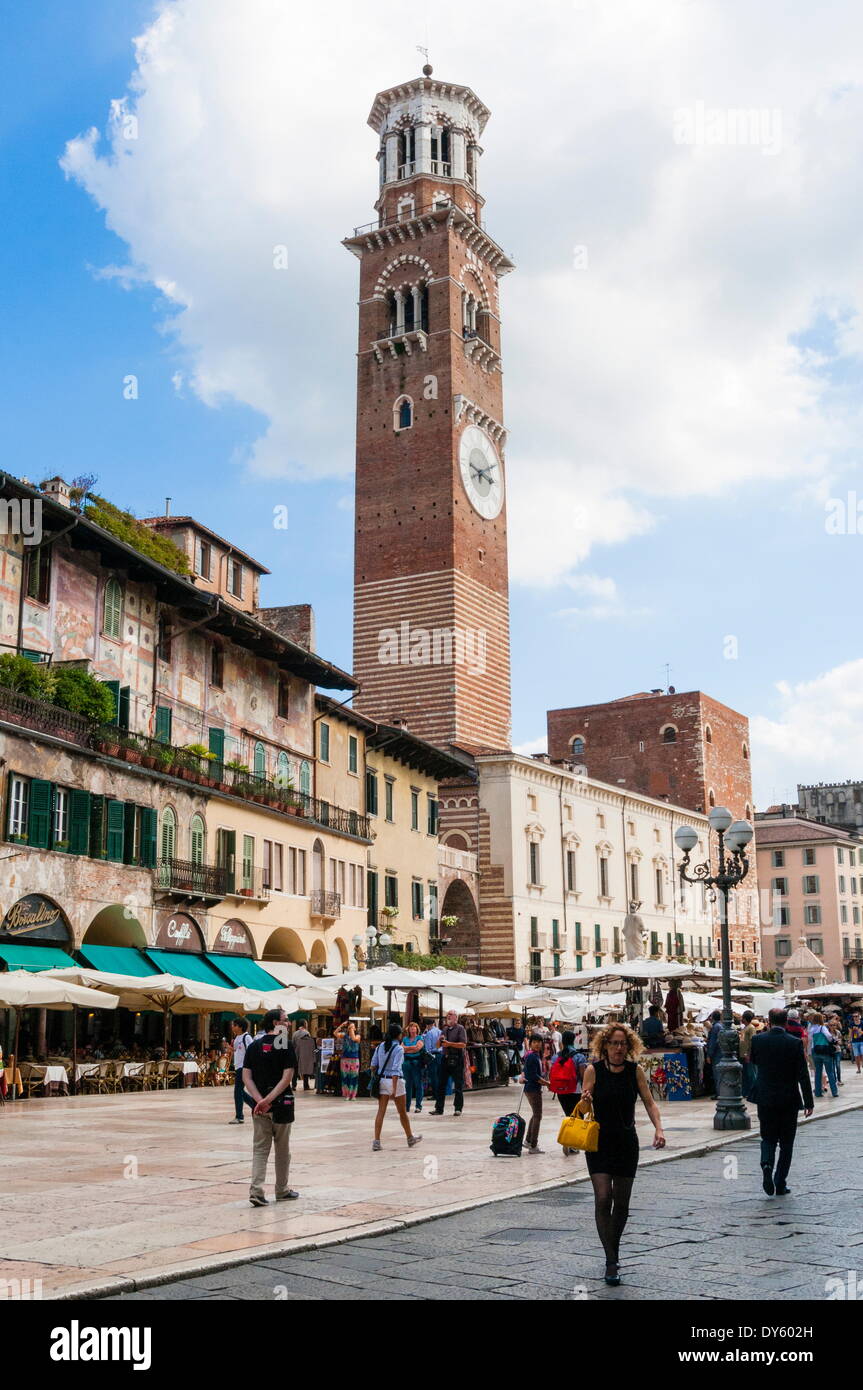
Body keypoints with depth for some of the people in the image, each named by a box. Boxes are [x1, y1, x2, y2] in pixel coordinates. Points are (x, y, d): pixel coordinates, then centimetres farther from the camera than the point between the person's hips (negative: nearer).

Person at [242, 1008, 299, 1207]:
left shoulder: (254, 1046, 6)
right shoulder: (285, 1045, -8)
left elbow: (246, 1076, -2)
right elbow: (287, 1077, -17)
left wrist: (260, 1099, -11)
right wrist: (269, 1099, -18)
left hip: (259, 1105, 3)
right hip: (281, 1104, -3)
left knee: (260, 1149, 7)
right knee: (282, 1149, 13)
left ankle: (256, 1190, -8)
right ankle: (282, 1190, 25)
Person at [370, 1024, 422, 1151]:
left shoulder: (380, 1046, 6)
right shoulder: (399, 1049, -13)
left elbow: (373, 1065, 8)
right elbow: (395, 1069, -19)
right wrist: (394, 1089, -20)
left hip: (381, 1080, 5)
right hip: (394, 1080, -5)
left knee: (381, 1111, 4)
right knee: (402, 1112, 11)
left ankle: (376, 1141, -3)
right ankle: (410, 1138, 27)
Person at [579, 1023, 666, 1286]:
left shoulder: (635, 1070, -2)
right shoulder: (594, 1070, -7)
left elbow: (649, 1102, 0)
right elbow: (583, 1109, -3)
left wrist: (658, 1128, -16)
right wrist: (585, 1102, -27)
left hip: (626, 1143, 2)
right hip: (599, 1143, -2)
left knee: (621, 1203, 9)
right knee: (603, 1199, -12)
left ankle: (613, 1251, 30)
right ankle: (611, 1262, -7)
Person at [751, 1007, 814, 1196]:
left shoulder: (758, 1040, -5)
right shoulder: (795, 1043, -10)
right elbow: (803, 1075, -9)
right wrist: (809, 1102, -3)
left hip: (765, 1099, 1)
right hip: (789, 1100, -1)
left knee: (768, 1138, 13)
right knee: (786, 1143, 10)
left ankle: (767, 1165, -15)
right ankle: (780, 1184, 10)